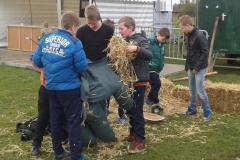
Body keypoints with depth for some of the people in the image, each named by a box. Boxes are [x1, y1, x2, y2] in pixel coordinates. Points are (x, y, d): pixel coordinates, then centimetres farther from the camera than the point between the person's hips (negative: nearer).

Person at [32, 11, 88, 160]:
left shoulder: (45, 39, 1)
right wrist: (85, 62, 8)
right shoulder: (74, 43, -16)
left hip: (51, 87, 6)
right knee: (73, 121, 5)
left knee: (56, 120, 17)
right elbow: (82, 68, -14)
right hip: (70, 88, -6)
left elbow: (36, 61, 5)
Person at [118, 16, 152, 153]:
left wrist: (137, 49, -40)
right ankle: (134, 133, 32)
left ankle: (141, 141, 0)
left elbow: (150, 56, -26)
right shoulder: (127, 40, 9)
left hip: (139, 81, -8)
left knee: (137, 111, -6)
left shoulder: (140, 39, -13)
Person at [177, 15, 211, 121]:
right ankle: (192, 109, 26)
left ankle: (207, 112, 3)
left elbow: (205, 53, -19)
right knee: (192, 89, 14)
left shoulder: (199, 36, -17)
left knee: (200, 90, -8)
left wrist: (197, 67, -18)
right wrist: (187, 67, 15)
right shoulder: (188, 36, 9)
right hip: (191, 68, 8)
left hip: (199, 68, -8)